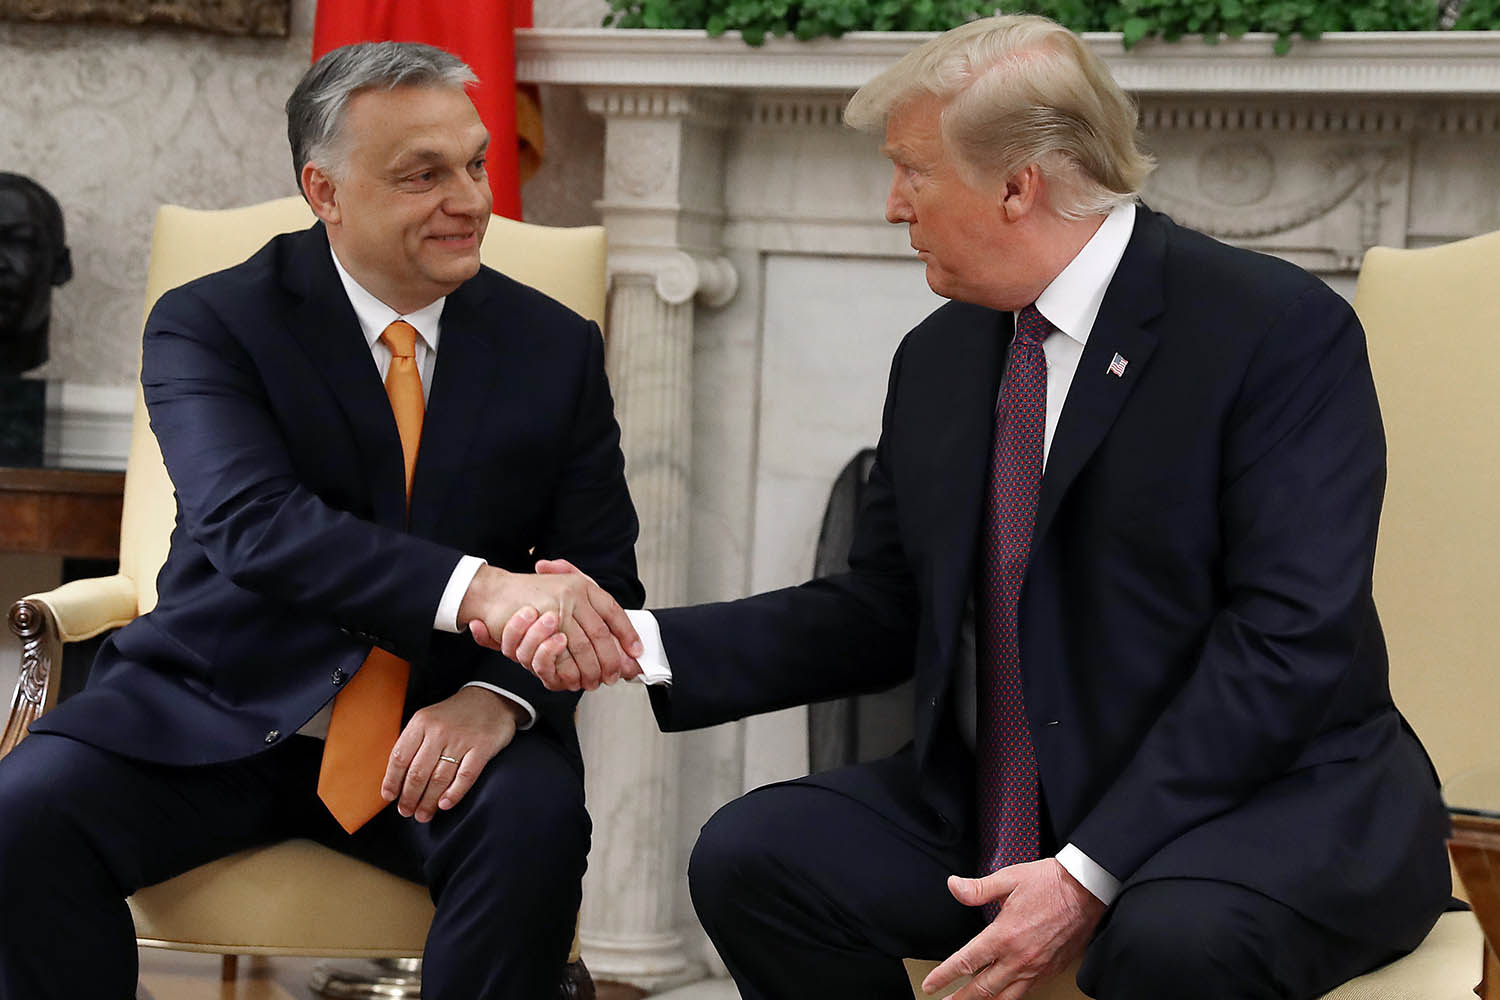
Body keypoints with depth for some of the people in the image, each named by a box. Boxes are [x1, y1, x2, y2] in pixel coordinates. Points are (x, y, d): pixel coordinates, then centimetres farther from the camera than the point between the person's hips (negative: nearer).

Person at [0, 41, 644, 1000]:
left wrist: (498, 696, -21)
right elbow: (252, 523, -22)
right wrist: (477, 589, -40)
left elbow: (602, 571, 3)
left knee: (536, 823, -32)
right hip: (221, 715, -1)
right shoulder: (210, 325, -4)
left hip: (438, 724, 1)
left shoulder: (558, 348, 6)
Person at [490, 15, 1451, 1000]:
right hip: (991, 804, 6)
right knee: (749, 856, -14)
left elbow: (1290, 634, -19)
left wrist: (1091, 875, -24)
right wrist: (642, 644, -1)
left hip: (1265, 795, -6)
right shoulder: (938, 357, 10)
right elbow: (881, 612, 15)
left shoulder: (1283, 328, -12)